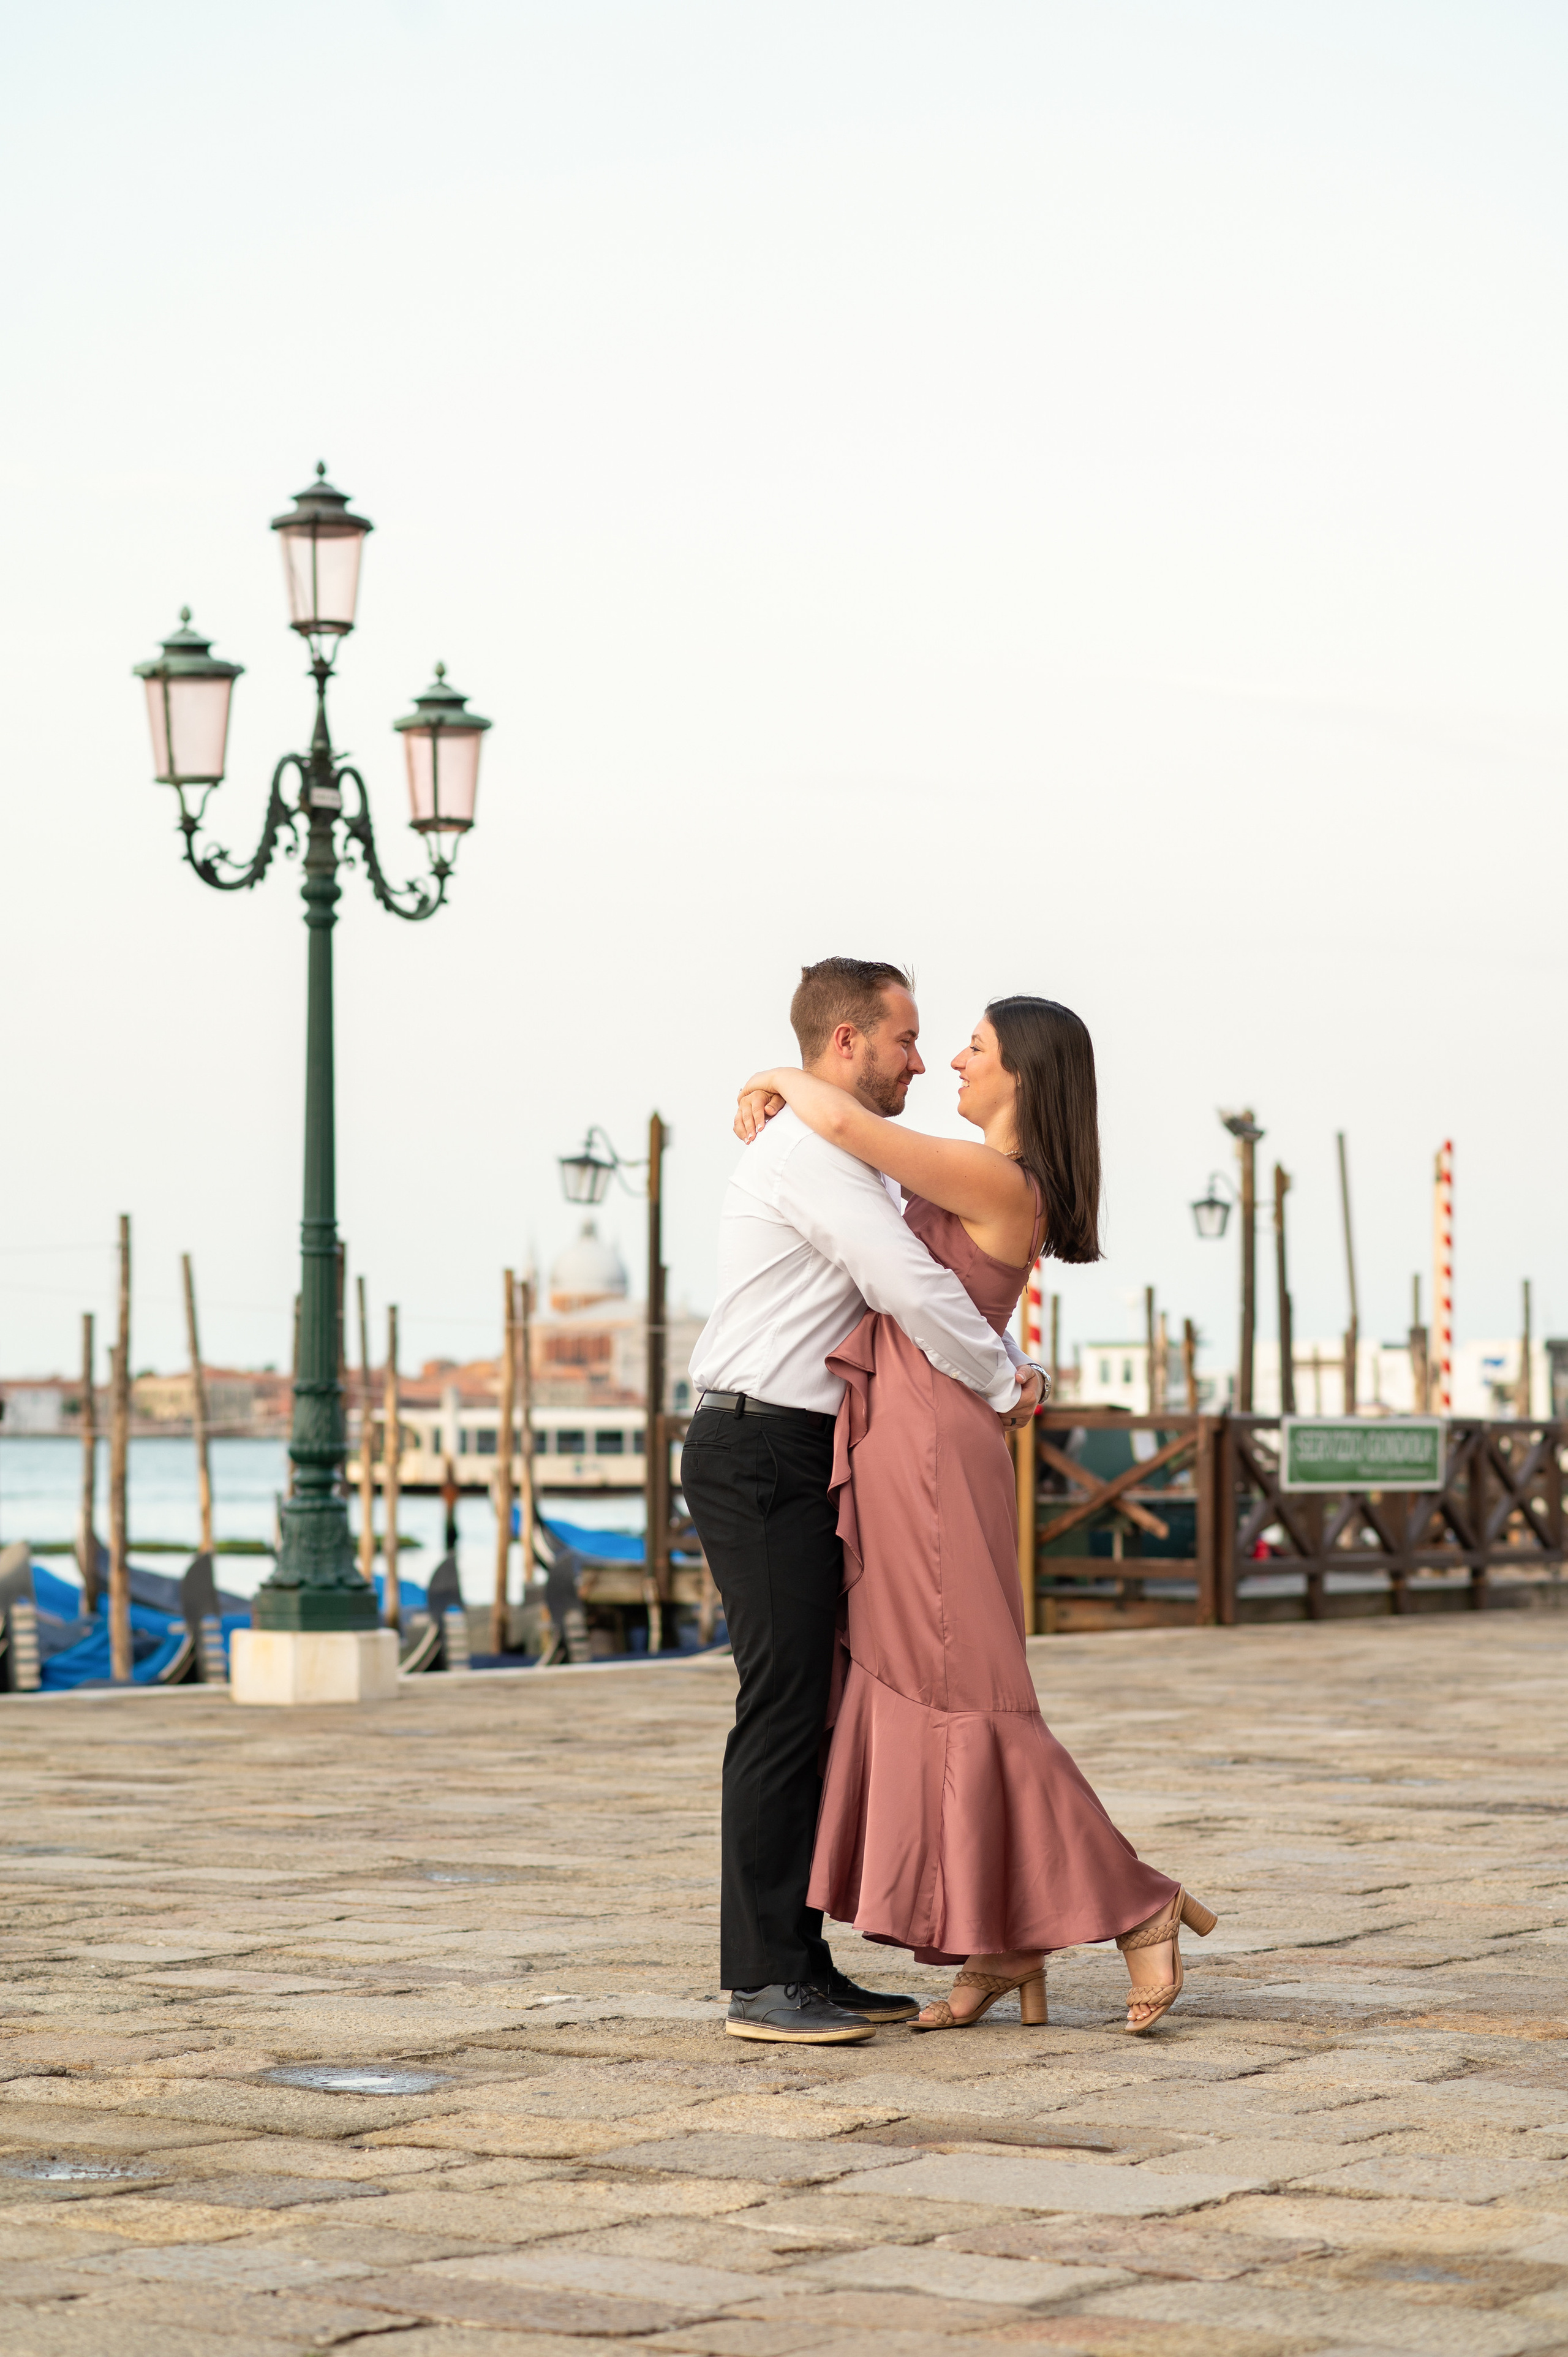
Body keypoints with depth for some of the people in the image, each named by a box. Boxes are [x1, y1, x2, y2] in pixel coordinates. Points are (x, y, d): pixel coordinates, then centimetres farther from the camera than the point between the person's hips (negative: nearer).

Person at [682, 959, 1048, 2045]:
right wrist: (1004, 1385, -5)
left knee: (813, 1708, 10)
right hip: (764, 1455, -11)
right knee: (785, 1707, -12)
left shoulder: (839, 1158, 21)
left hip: (795, 1460, 11)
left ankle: (803, 1962, 13)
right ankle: (763, 1983, -11)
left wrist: (1010, 1364, 9)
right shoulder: (816, 1154, -14)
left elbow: (932, 1273, 24)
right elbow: (913, 1290, -19)